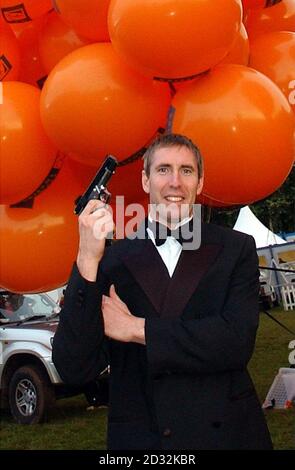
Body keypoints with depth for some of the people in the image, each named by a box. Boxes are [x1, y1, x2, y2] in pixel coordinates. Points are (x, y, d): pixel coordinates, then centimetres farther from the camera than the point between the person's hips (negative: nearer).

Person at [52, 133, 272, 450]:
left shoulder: (237, 249, -1)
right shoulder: (111, 259, -3)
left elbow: (238, 341, -14)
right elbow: (74, 370, -11)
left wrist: (137, 329, -12)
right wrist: (87, 262, -20)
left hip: (226, 435, 0)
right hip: (138, 439, 0)